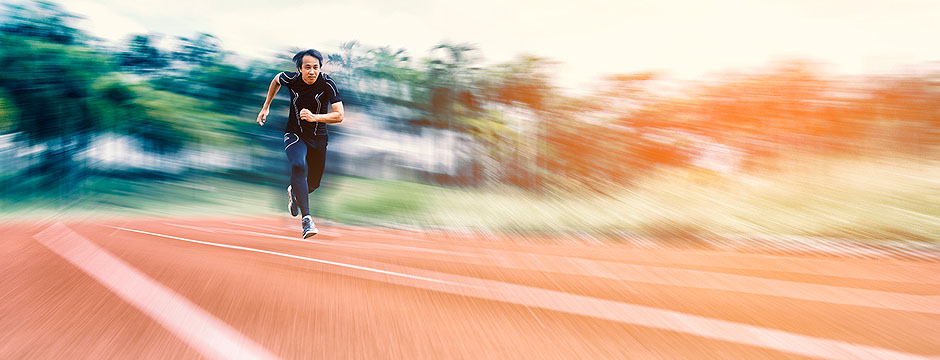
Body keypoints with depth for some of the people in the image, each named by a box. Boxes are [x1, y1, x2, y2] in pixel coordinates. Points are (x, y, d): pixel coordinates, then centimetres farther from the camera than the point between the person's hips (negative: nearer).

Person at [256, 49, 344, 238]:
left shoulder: (327, 84, -19)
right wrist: (266, 107, 14)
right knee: (298, 166, -31)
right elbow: (276, 80, 12)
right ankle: (306, 219, -34)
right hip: (294, 134, -1)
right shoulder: (291, 79, -14)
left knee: (314, 183, 11)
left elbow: (339, 116, -25)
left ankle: (294, 192, 49)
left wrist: (314, 117, -39)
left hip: (319, 137, 1)